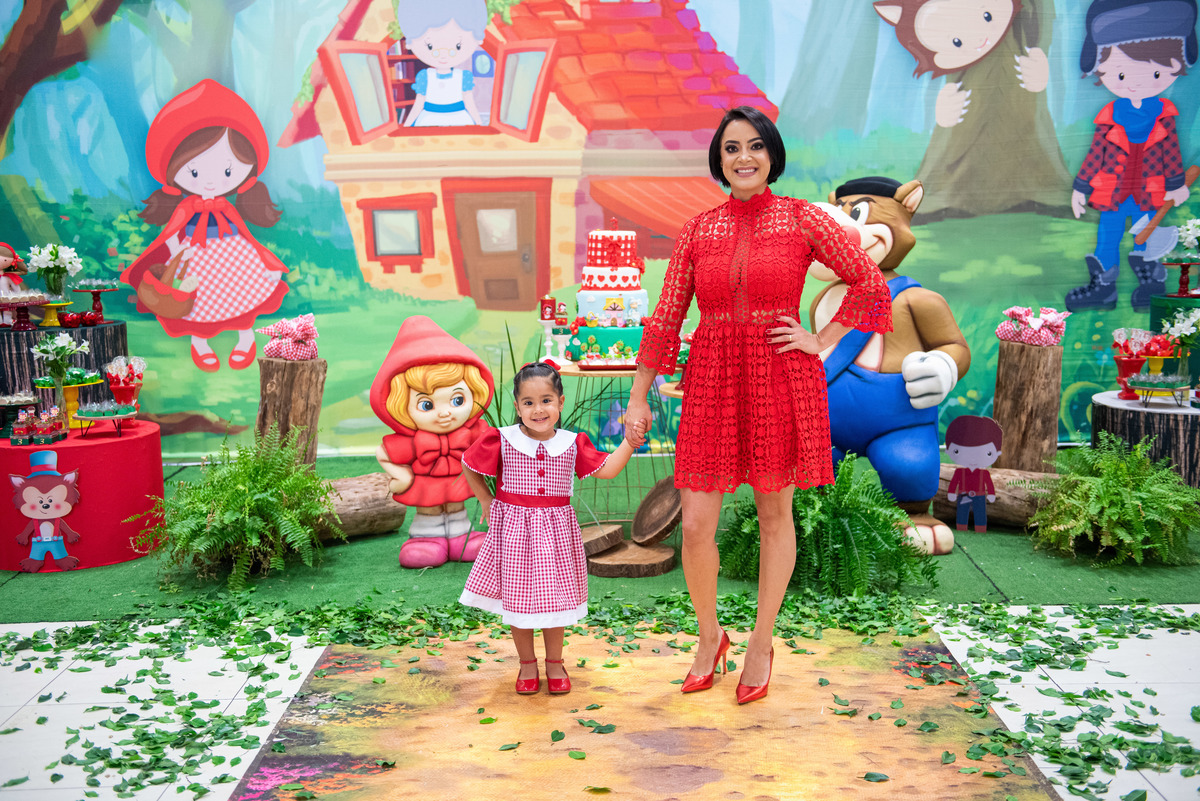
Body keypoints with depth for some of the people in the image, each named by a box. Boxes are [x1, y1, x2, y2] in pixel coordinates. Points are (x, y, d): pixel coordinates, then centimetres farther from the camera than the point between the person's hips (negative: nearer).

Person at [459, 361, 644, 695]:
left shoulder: (571, 444, 0)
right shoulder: (501, 441, -8)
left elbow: (606, 469, 2)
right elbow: (469, 467, 5)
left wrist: (629, 442, -7)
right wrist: (486, 501, 4)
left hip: (555, 530, 2)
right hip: (514, 530, -1)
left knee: (554, 599, 9)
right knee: (518, 599, 7)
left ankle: (555, 663, 28)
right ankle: (527, 664, 26)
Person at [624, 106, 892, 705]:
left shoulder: (803, 220, 1)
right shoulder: (698, 230, 7)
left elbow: (870, 282, 6)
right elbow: (666, 317, 7)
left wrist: (823, 340, -1)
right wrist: (638, 396, 7)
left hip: (781, 380, -1)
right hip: (712, 381, 2)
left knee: (775, 515, 8)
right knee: (695, 525, -2)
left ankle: (761, 645, 27)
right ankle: (709, 637, 24)